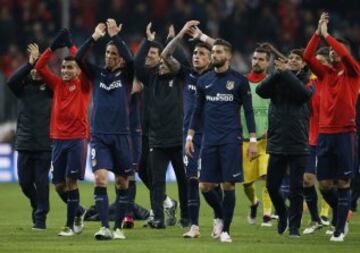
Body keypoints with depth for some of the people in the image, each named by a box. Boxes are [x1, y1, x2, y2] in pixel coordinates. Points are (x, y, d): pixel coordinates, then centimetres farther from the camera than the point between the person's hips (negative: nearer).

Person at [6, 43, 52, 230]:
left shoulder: (49, 88, 4)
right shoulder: (23, 87, 6)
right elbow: (11, 81, -13)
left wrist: (39, 59, -19)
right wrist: (29, 64, -20)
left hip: (44, 144, -2)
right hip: (24, 143, 2)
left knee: (41, 181, -5)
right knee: (24, 181, 5)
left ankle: (40, 217, 4)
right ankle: (37, 205, 32)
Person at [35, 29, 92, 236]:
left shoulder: (83, 85, 0)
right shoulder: (57, 84, 11)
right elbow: (40, 67, 4)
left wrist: (70, 45, -13)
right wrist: (53, 47, -4)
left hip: (78, 138, -5)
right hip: (58, 138, 5)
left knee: (71, 180, -9)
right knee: (60, 184, 6)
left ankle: (71, 224, -4)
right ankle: (78, 213, 28)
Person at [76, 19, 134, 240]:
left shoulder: (125, 75, 4)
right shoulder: (97, 74, 10)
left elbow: (131, 59, -17)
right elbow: (79, 58, -4)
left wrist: (115, 35, -15)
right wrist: (95, 37, -11)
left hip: (121, 136, -1)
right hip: (99, 136, 1)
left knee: (122, 183, 4)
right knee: (100, 179, -13)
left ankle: (118, 227, 14)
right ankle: (105, 228, -16)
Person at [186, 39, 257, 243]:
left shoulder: (239, 80, -1)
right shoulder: (204, 81, 9)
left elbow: (249, 111, 0)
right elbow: (198, 111, 15)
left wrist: (253, 140, -6)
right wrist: (190, 137, 10)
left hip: (231, 140, -3)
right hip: (209, 140, 4)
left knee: (228, 185, -5)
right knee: (205, 186, 1)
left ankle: (225, 229, 4)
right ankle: (220, 216, 27)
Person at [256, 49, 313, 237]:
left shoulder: (307, 80, 4)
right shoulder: (277, 80, 7)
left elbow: (304, 93, -19)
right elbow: (261, 91, -11)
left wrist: (286, 73, -17)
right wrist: (278, 73, -21)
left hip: (298, 144, -2)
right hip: (277, 142, 2)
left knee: (296, 188, -1)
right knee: (271, 185, 4)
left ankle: (294, 225, 10)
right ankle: (282, 215, 28)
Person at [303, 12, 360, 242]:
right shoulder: (326, 74, 12)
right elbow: (308, 57, 1)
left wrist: (326, 35, -12)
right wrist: (318, 33, -6)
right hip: (324, 134, 4)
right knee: (324, 184, 4)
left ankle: (340, 229, 1)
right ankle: (340, 215, 27)